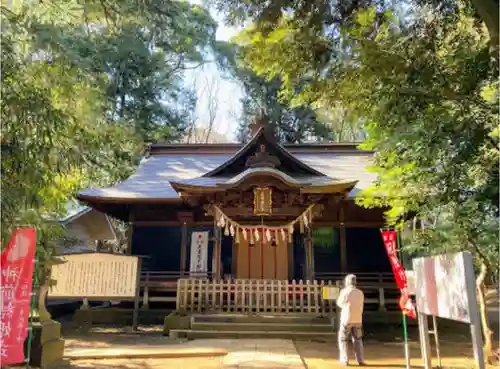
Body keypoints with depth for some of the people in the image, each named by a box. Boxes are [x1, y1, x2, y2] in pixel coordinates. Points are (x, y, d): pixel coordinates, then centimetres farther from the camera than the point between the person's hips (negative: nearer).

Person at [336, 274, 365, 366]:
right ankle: (360, 360, 14)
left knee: (343, 339, 9)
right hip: (358, 319, 4)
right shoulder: (360, 293, 2)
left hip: (346, 319, -4)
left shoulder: (344, 291, -10)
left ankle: (344, 360, 4)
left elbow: (339, 303, 1)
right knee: (358, 340, 17)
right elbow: (361, 306, 9)